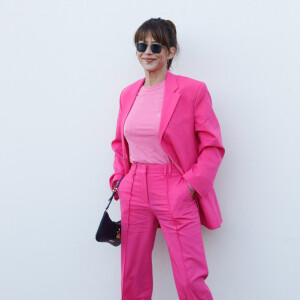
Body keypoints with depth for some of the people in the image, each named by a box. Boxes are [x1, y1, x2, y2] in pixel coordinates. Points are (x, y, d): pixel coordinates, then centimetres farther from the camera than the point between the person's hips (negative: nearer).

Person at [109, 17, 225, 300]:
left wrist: (191, 184, -14)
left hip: (176, 193, -5)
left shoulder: (193, 90, -6)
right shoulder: (128, 93, 11)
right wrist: (119, 178, 7)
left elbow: (213, 146, -6)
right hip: (134, 192, 5)